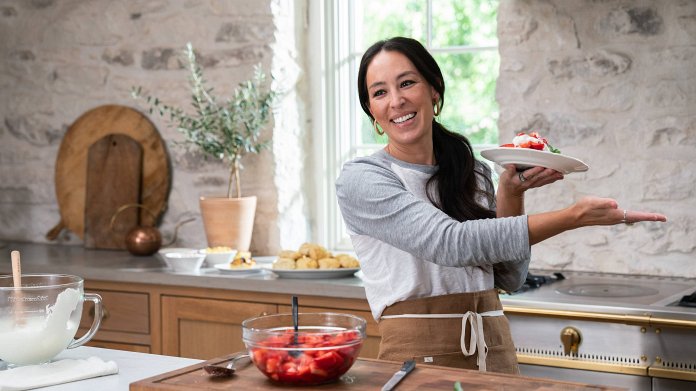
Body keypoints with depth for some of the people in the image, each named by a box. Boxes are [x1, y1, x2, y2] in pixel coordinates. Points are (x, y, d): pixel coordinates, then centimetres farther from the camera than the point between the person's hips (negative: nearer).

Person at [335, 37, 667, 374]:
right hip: (417, 352, -4)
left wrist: (510, 196, -8)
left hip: (495, 350, 4)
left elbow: (509, 278, 6)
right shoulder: (359, 179, -10)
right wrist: (574, 216, -22)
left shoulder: (474, 174, 7)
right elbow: (452, 243, -21)